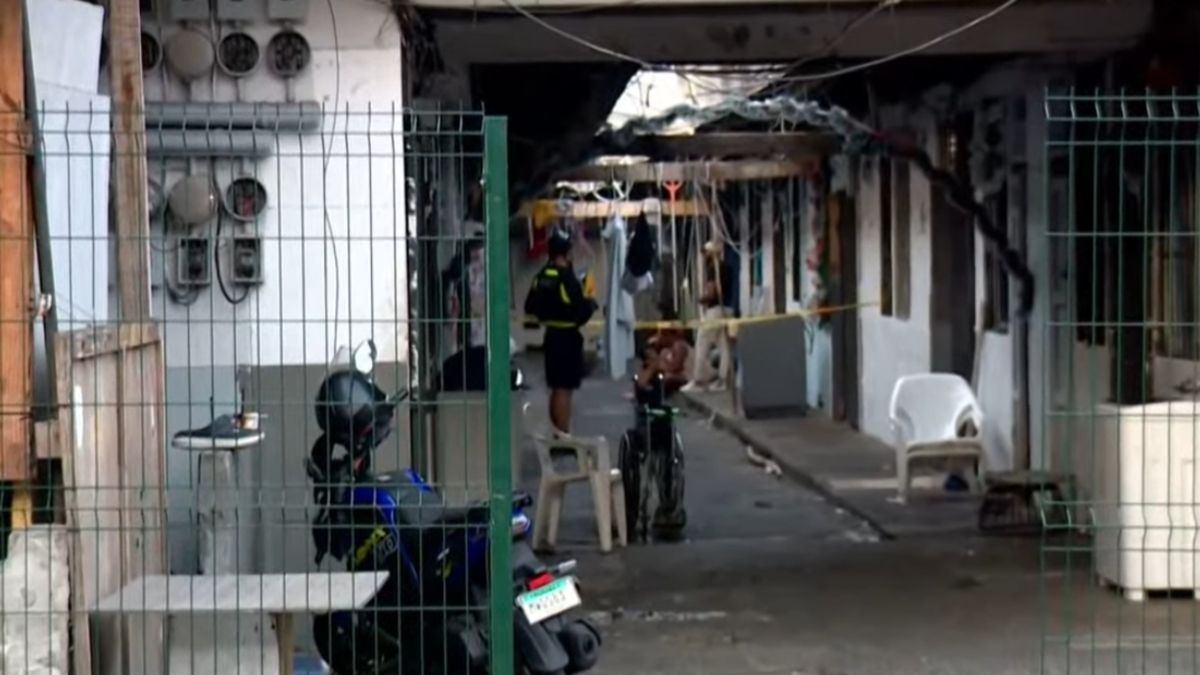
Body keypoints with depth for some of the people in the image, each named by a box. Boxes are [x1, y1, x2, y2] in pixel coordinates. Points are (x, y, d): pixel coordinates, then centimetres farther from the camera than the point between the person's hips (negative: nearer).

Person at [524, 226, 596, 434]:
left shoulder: (541, 277, 3)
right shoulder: (567, 278, -19)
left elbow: (529, 308, 8)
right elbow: (581, 310, -20)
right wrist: (591, 304, 0)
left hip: (551, 336, 8)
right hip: (568, 337, -7)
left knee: (556, 388, 17)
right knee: (564, 389, -5)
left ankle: (557, 433, 26)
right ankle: (564, 435, -3)